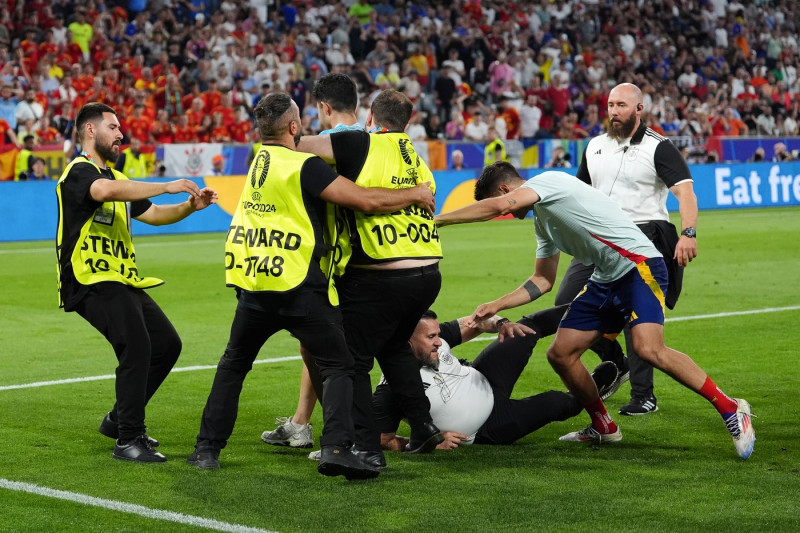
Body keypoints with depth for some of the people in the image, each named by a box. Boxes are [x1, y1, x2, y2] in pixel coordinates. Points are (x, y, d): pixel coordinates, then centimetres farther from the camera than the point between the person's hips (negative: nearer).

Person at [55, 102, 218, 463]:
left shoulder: (114, 176, 24)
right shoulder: (79, 172, -8)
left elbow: (153, 214, 29)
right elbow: (104, 191, -31)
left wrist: (191, 206, 11)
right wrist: (166, 186, -30)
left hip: (122, 282, 10)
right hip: (93, 282, -10)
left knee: (167, 344, 9)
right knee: (137, 346, -24)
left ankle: (120, 419, 23)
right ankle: (128, 440, -20)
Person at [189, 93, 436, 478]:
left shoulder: (260, 159, 10)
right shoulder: (304, 167, -11)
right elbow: (366, 201, -14)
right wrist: (416, 195, 0)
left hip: (253, 285, 6)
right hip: (299, 287, -6)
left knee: (233, 364, 21)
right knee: (337, 367, 3)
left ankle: (208, 449, 18)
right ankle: (336, 447, -15)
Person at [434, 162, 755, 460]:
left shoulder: (549, 180, -10)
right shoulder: (542, 223, 20)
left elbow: (499, 205, -26)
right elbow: (542, 281, 27)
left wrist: (437, 219, -19)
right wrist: (496, 306, 18)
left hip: (640, 267, -10)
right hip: (605, 281, 10)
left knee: (648, 349, -29)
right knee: (560, 354, 3)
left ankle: (731, 410, -17)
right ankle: (603, 428, 22)